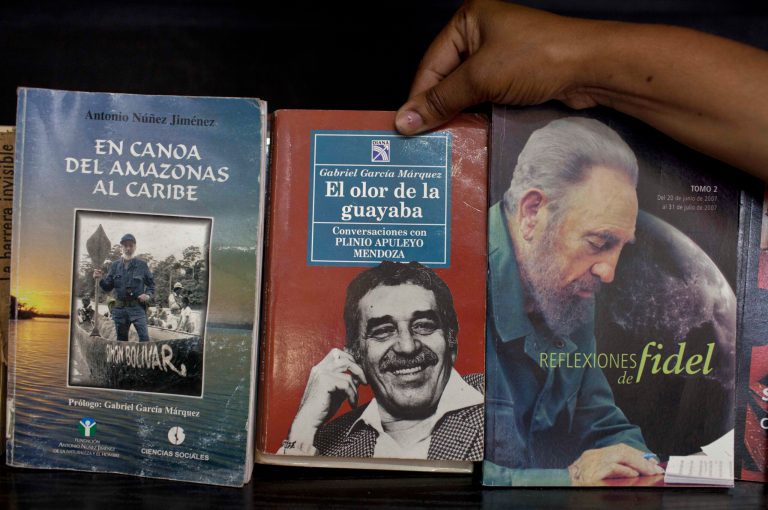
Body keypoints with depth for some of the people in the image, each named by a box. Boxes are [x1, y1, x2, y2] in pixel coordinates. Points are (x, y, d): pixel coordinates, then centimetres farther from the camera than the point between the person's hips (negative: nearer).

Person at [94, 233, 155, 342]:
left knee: (144, 337, -15)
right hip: (119, 308, 3)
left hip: (137, 307, -3)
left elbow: (151, 283, 9)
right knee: (121, 339, 12)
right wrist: (100, 279, -9)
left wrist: (148, 294, -9)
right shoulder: (115, 265, 9)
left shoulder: (142, 265, 3)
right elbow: (107, 287, 10)